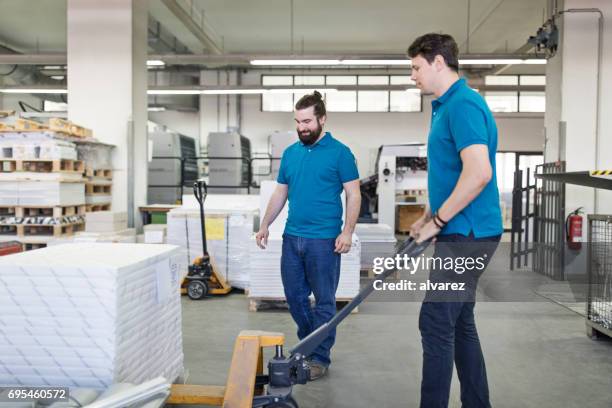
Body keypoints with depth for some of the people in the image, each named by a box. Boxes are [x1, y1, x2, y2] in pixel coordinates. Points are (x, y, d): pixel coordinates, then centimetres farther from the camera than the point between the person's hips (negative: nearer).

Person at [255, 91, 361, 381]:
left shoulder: (339, 152, -5)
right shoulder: (290, 153, 11)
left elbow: (353, 194, -7)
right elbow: (280, 193, 17)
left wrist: (347, 232, -16)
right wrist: (265, 225, 11)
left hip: (324, 239, -6)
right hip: (292, 237, 6)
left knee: (323, 300, 5)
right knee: (294, 296, 14)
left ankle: (319, 357, 18)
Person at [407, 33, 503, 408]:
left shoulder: (463, 104, -15)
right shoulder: (449, 106, 17)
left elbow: (479, 173, -27)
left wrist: (437, 222, -18)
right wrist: (428, 218, 17)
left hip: (466, 235, -10)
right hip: (464, 233, 10)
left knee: (436, 323, -6)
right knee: (459, 323, 14)